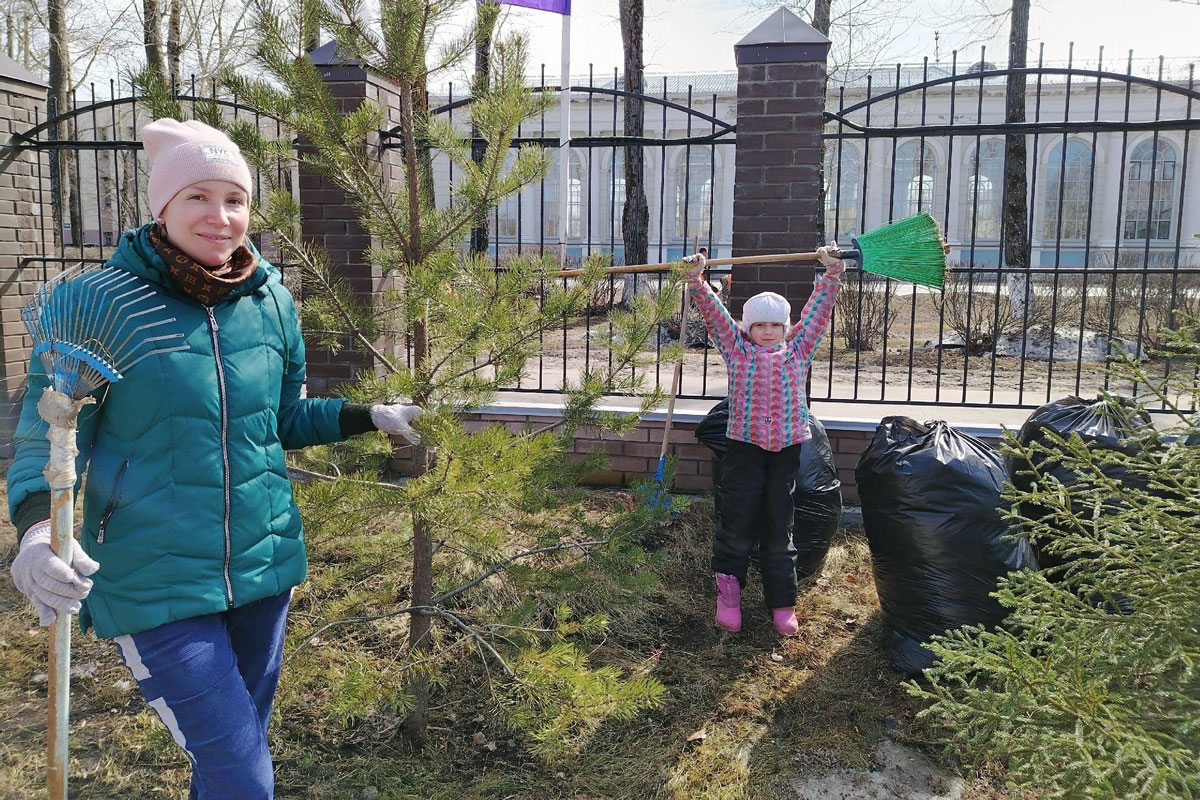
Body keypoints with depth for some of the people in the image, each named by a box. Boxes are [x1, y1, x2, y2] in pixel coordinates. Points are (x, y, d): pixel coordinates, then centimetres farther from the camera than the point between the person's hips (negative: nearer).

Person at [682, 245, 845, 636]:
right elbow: (713, 312, 5)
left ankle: (782, 603, 17)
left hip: (786, 447, 1)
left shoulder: (799, 350, 12)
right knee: (737, 523, 2)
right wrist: (697, 280, -3)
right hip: (744, 446, -1)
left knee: (780, 530, 8)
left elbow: (817, 310, 14)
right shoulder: (737, 349, 8)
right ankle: (728, 591, 21)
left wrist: (832, 273, 12)